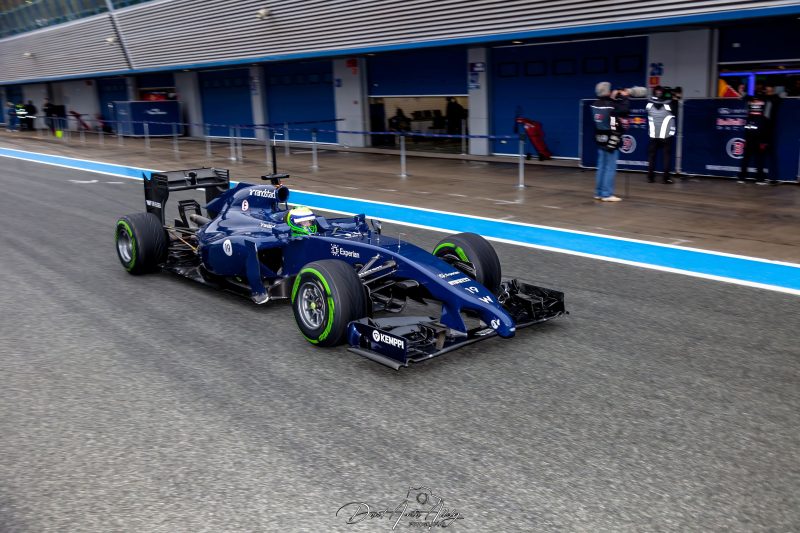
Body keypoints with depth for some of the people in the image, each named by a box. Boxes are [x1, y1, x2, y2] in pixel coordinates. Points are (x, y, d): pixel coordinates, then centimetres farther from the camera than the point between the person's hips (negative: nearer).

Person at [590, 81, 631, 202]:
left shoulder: (595, 104, 4)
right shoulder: (611, 106, -17)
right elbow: (625, 110, -17)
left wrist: (613, 98, 14)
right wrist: (624, 97, -5)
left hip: (600, 140, 7)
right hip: (610, 142, -7)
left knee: (601, 167, 13)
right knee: (610, 168, -2)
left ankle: (598, 193, 17)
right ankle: (607, 194, -2)